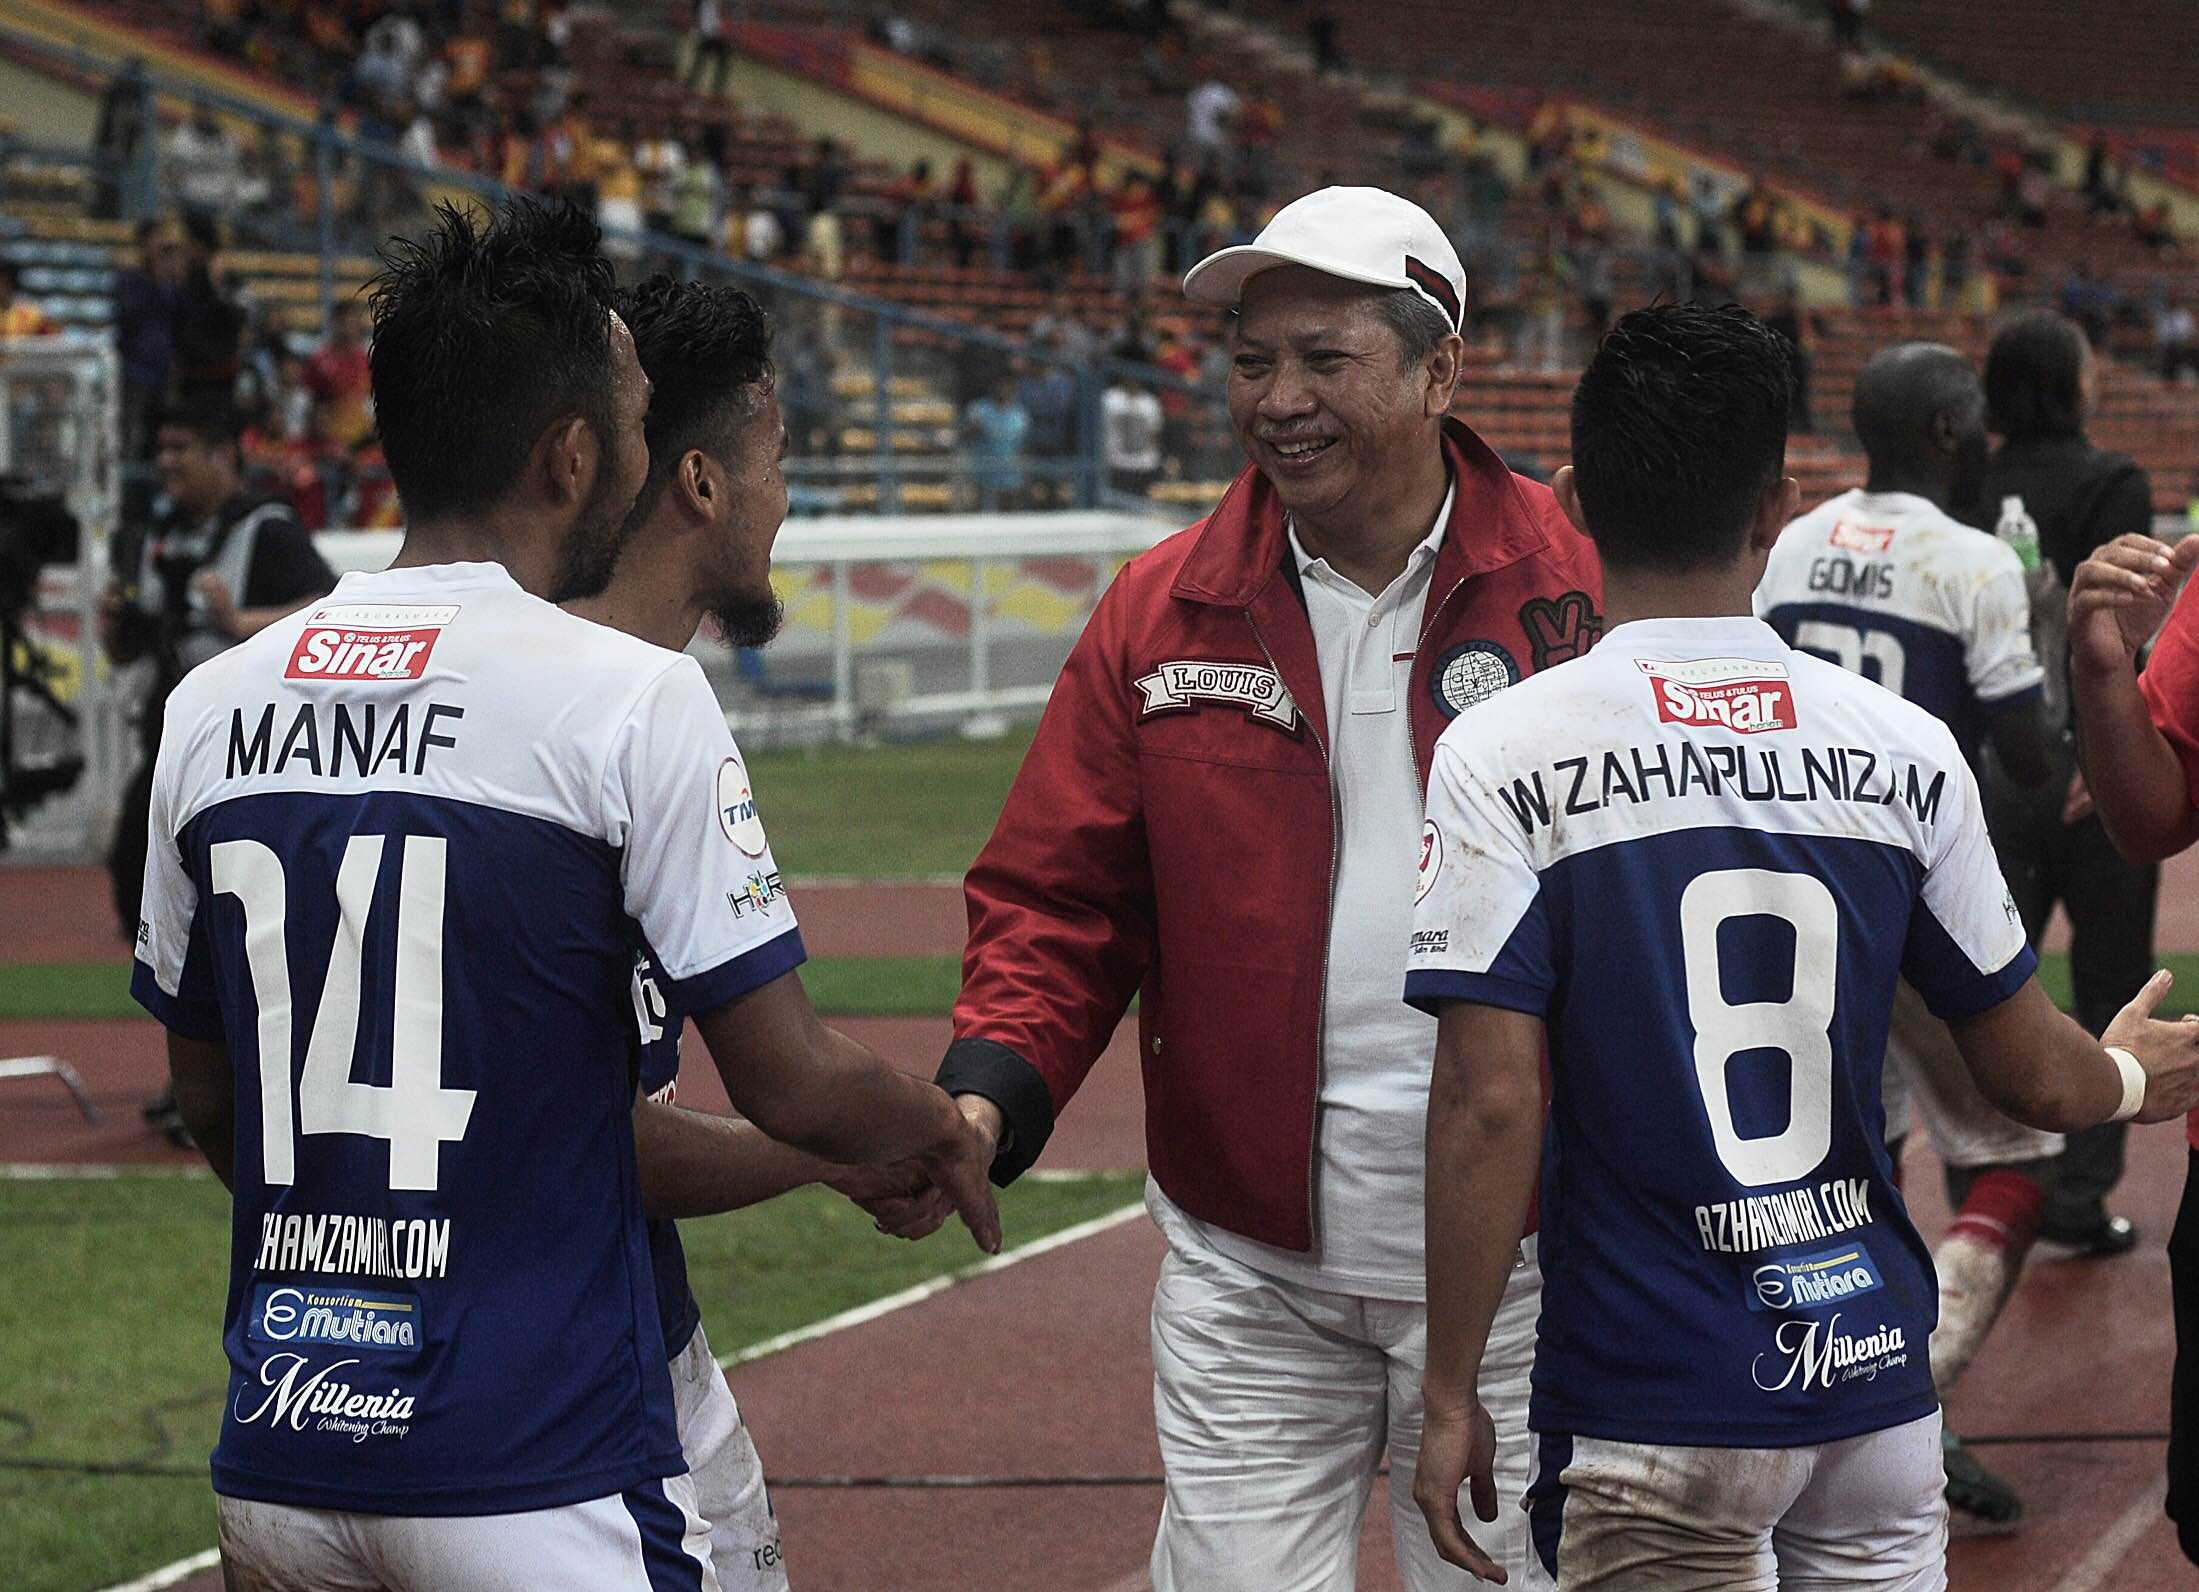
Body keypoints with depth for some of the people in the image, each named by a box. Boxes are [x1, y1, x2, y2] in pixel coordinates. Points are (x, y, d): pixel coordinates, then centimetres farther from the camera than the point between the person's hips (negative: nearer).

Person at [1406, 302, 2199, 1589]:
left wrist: (1454, 1392, -6)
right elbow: (2033, 1075, 7)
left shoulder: (1506, 757, -9)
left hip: (1652, 1400, -3)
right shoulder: (1905, 749, 0)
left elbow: (1491, 1105, -14)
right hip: (1872, 1370, 4)